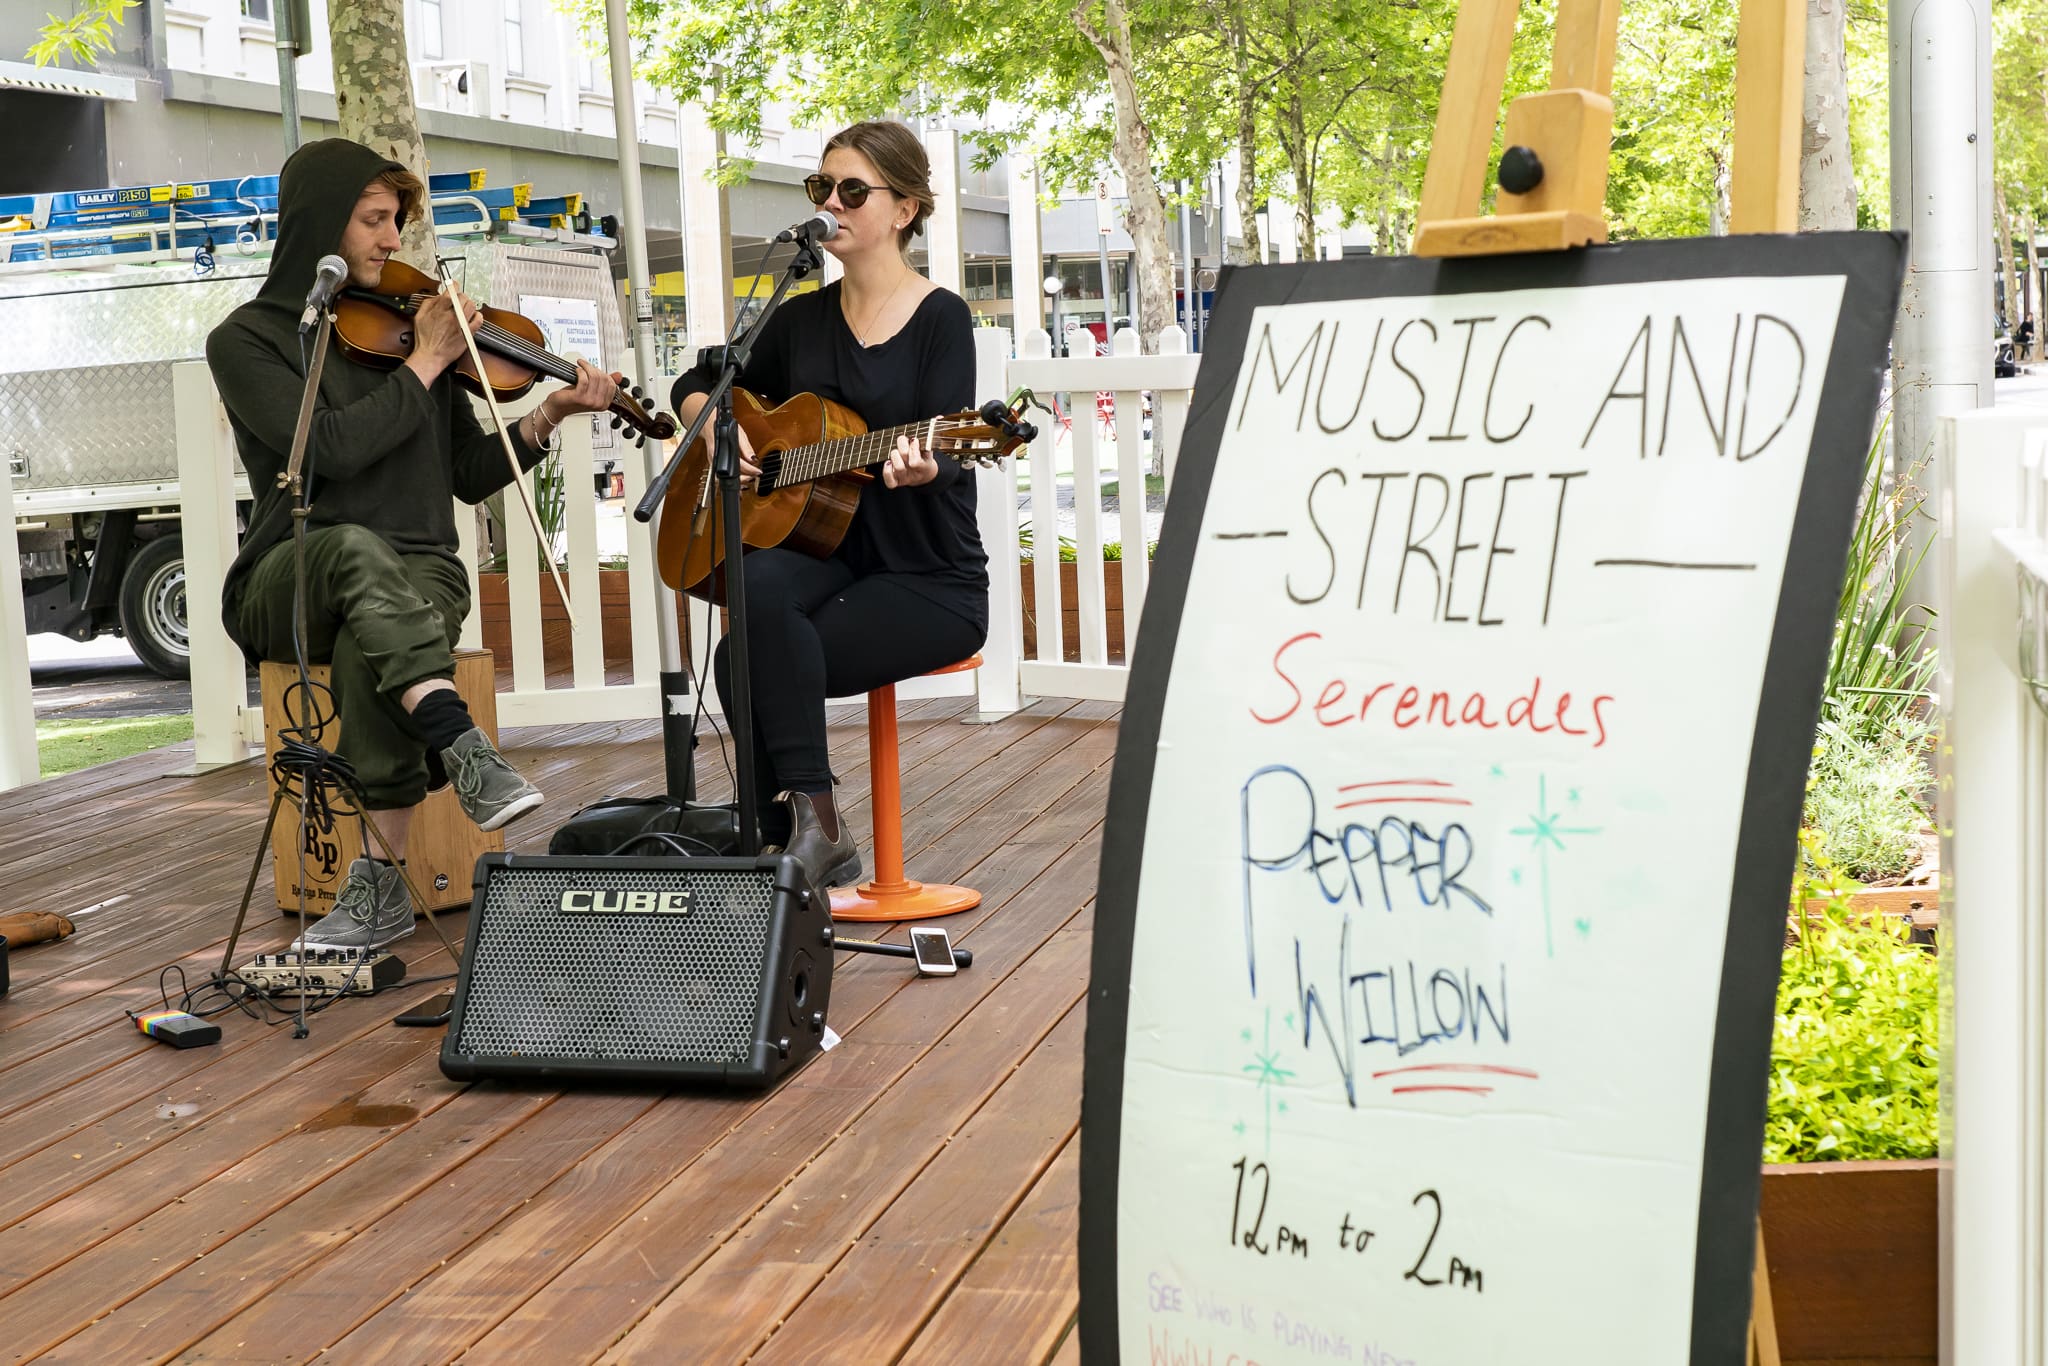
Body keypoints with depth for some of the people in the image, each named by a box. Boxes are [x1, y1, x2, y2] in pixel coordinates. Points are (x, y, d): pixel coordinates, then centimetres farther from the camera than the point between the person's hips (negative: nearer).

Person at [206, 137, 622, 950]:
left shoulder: (403, 323, 14)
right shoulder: (246, 341, 2)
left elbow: (470, 475, 12)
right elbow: (330, 448, -16)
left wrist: (547, 418, -3)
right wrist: (425, 365, -10)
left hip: (416, 575, 2)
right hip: (292, 580, -2)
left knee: (367, 646, -35)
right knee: (357, 548, -39)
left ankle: (381, 880, -34)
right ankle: (465, 753, -51)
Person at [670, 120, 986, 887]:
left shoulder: (940, 318, -5)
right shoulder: (803, 319, 11)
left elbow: (948, 460, -16)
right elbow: (697, 382, 23)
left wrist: (922, 470, -40)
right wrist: (714, 424, 1)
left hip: (930, 579, -5)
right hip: (827, 551, 5)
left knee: (751, 659, -27)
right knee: (760, 586, -31)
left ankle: (805, 834, -12)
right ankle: (810, 825, -26)